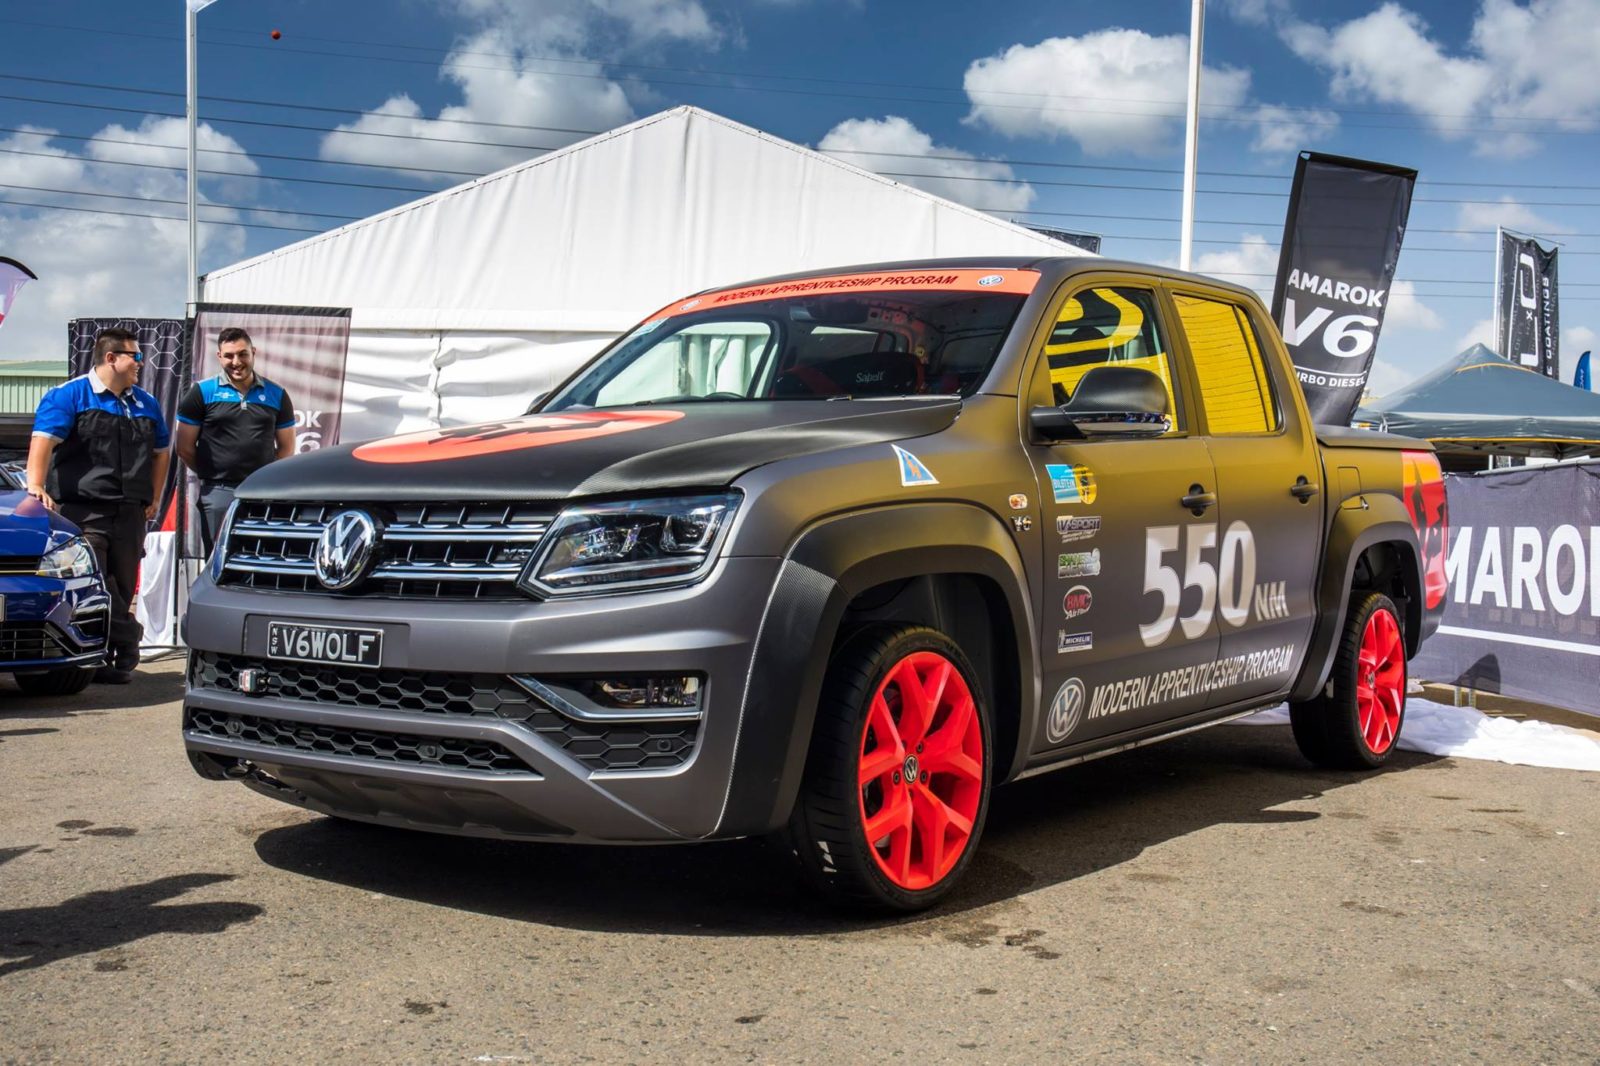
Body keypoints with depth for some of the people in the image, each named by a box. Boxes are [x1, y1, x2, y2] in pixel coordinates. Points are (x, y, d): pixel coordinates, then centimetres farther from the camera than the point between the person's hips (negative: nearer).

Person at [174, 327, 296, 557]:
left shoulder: (276, 395, 10)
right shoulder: (202, 392, 3)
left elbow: (286, 447, 15)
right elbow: (185, 447, 5)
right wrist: (212, 474, 8)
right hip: (218, 493, -2)